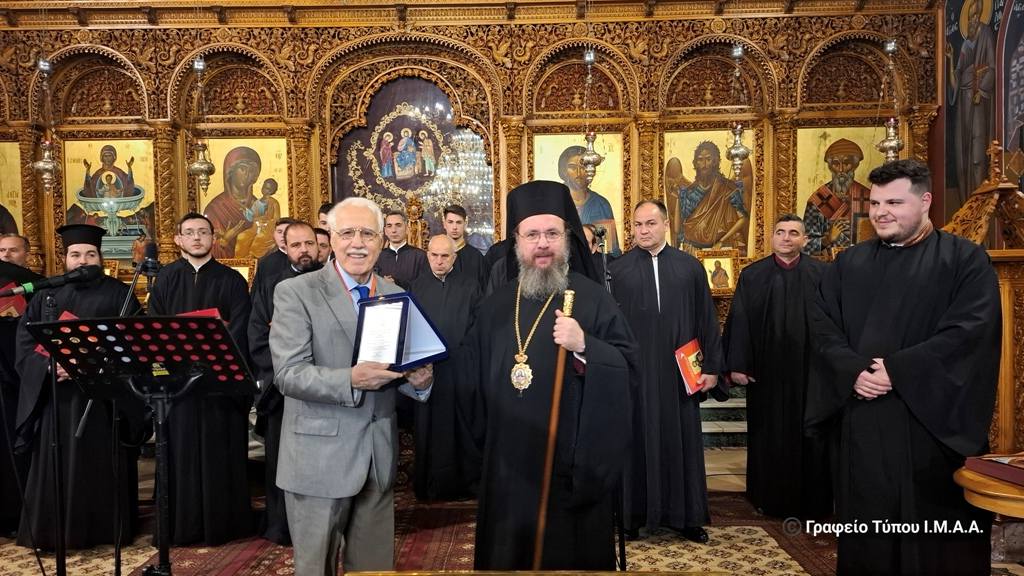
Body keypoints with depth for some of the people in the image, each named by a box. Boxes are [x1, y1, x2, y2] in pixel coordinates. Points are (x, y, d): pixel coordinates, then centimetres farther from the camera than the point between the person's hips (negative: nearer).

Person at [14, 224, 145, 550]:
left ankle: (108, 528, 13)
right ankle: (53, 531, 16)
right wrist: (50, 366, -14)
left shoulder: (119, 294, 4)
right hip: (55, 395, 3)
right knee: (57, 467, 5)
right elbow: (25, 344, 5)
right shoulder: (46, 294, 13)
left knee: (102, 464, 3)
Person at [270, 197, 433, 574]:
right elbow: (288, 374, -15)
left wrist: (418, 380, -12)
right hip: (320, 455, -4)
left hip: (379, 456, 4)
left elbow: (398, 369, 11)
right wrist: (351, 380, -31)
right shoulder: (295, 293, -7)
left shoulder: (397, 297, 8)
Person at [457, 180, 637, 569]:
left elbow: (628, 366, -11)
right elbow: (472, 383, 11)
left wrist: (584, 347, -28)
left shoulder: (592, 298, -6)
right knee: (506, 557, 16)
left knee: (570, 556, 10)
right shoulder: (495, 306, 7)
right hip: (506, 465, 4)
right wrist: (475, 457, 10)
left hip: (569, 467, -4)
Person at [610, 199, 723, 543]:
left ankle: (686, 515, 22)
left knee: (682, 440, 9)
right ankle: (635, 514, 20)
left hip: (680, 372, 1)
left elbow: (707, 320, 6)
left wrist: (711, 367, 4)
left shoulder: (690, 267, 5)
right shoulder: (616, 270, 1)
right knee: (637, 442, 7)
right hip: (633, 371, -1)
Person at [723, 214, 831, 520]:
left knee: (810, 437, 8)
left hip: (809, 370, 0)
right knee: (769, 436, 10)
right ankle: (771, 497, 24)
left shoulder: (821, 274, 1)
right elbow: (739, 322, -1)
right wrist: (737, 365, -7)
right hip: (767, 371, 1)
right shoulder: (752, 275, 2)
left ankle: (811, 501, 22)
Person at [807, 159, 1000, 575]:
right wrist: (853, 370, -13)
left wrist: (897, 370, -18)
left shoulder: (965, 259, -1)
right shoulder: (848, 264, 11)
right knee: (867, 523, 10)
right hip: (862, 419, 4)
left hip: (932, 416, -3)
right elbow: (823, 325, 5)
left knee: (933, 526, 5)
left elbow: (972, 330, -12)